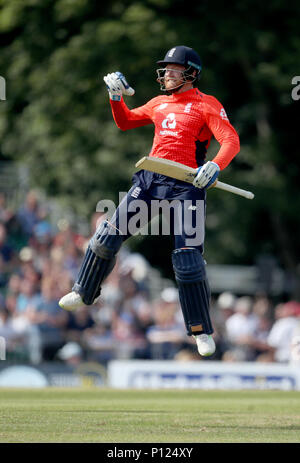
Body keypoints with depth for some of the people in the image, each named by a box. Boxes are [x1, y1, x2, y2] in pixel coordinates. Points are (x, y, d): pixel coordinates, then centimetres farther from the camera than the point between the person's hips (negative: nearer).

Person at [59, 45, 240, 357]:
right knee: (109, 236, 4)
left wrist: (215, 166, -31)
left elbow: (231, 141, -12)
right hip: (150, 180, 6)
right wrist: (116, 96, 12)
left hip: (185, 186, -6)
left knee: (188, 260, -11)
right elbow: (125, 122, 30)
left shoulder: (207, 105, -1)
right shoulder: (160, 103, 18)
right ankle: (84, 293, 25)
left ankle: (201, 331, 0)